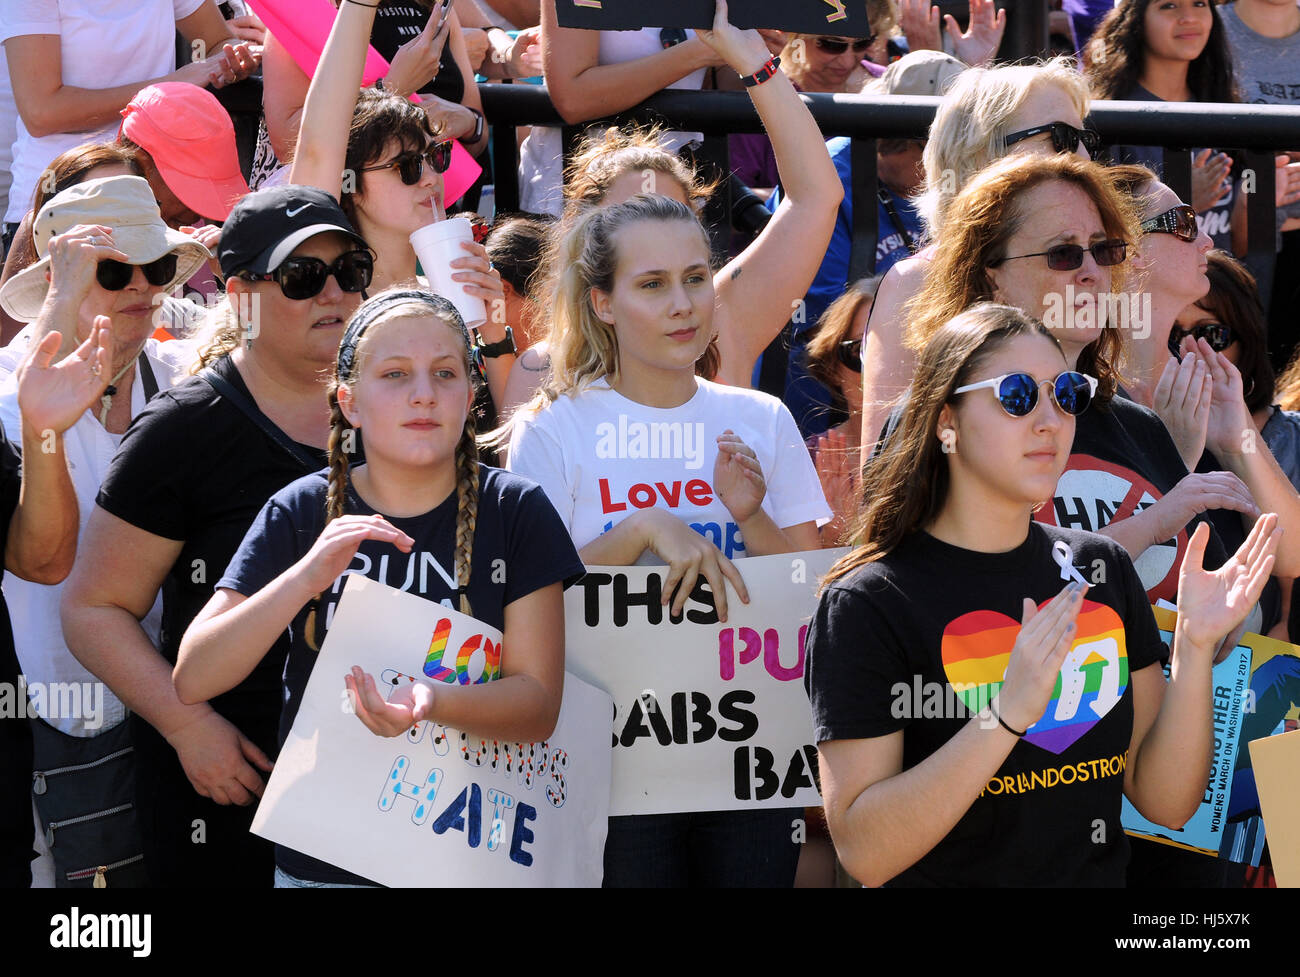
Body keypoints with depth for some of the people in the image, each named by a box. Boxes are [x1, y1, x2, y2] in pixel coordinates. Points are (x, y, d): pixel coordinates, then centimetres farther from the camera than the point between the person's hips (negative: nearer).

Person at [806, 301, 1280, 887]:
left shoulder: (1103, 569, 5)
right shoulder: (866, 603, -10)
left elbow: (1166, 803, 2)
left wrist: (1194, 650, -11)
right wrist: (1009, 713, -26)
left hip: (1099, 880, 3)